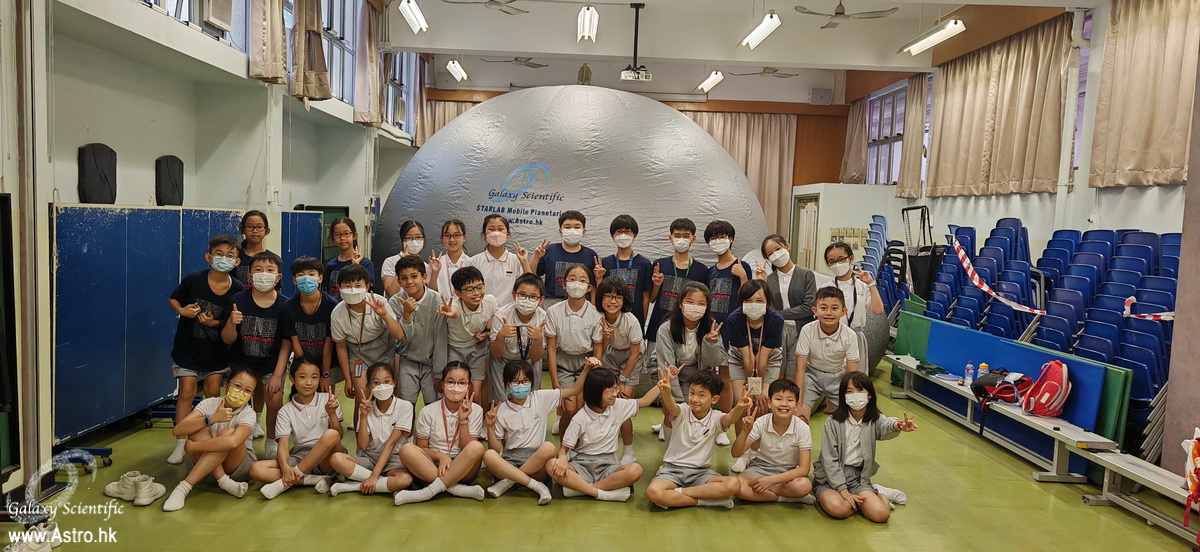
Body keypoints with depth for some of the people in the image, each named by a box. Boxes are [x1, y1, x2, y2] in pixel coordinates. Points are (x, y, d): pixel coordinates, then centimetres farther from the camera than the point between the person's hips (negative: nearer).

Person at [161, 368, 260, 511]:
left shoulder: (248, 414, -18)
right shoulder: (210, 404, -8)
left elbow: (233, 442, -40)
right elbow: (177, 430, -21)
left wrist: (192, 446, -31)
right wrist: (212, 419, -33)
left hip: (240, 467, -3)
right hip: (207, 466, 3)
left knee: (227, 432, -31)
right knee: (198, 429, -23)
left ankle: (184, 487, -34)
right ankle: (223, 481, -30)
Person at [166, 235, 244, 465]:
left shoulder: (237, 289, -10)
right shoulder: (193, 280, -14)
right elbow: (172, 299, 1)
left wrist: (214, 323, -22)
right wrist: (182, 310, -19)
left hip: (216, 349, 2)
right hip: (188, 345, -2)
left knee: (213, 392, 8)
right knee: (187, 392, -3)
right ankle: (180, 444, 4)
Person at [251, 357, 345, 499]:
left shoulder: (327, 400, 4)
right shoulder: (286, 411, 7)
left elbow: (339, 436, 1)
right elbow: (283, 443, -6)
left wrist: (332, 413, -17)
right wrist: (285, 467, -26)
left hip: (324, 460, -2)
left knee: (331, 435, -34)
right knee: (255, 469, -21)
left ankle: (285, 483, -25)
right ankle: (314, 480, -24)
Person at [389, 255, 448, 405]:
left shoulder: (436, 300, -14)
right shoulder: (395, 302, -8)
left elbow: (440, 339, -11)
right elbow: (402, 338, -13)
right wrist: (407, 313, -28)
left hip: (431, 361, -1)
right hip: (408, 362, 1)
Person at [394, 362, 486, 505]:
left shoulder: (475, 411, 0)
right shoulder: (428, 412, -1)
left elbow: (467, 448, -3)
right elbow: (421, 448, 2)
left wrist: (463, 420, -16)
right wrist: (440, 456, -17)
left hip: (463, 470, 0)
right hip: (431, 468, 0)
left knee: (477, 447, -31)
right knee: (406, 450, -27)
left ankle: (429, 492, -28)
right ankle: (456, 489, -28)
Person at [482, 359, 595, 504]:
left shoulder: (541, 398, 8)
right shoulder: (500, 411, 5)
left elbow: (574, 389, 7)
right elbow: (497, 449, 5)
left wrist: (587, 369, -7)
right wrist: (490, 427, -9)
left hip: (536, 462, 0)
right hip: (509, 461, 0)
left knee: (548, 448, -34)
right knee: (488, 455, -32)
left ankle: (508, 481, -18)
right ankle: (536, 485, -26)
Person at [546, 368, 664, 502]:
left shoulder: (618, 406, 4)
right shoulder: (580, 419, -7)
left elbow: (644, 401, 16)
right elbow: (564, 447, -6)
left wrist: (662, 383, 4)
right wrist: (562, 457, -30)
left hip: (607, 465, 3)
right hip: (582, 464, -2)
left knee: (636, 470, -32)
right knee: (551, 465, -33)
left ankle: (579, 487, -25)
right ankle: (601, 493, -31)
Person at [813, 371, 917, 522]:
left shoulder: (874, 420, -4)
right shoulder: (833, 422, -9)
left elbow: (885, 426, -31)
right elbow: (829, 459, -10)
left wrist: (896, 425, -56)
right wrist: (843, 491, -18)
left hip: (859, 477, 2)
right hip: (830, 478, -2)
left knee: (881, 514, -21)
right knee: (837, 508, -32)